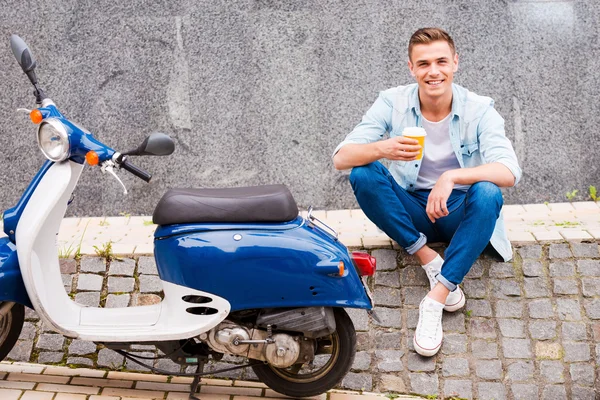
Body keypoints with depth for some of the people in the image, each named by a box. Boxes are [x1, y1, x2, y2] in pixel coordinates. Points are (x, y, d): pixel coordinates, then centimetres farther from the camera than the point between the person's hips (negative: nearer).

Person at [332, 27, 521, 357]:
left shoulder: (479, 110, -11)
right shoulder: (392, 103, -8)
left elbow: (510, 172, -24)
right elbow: (341, 157, -16)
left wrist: (452, 176, -40)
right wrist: (383, 148, -38)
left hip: (459, 213, -1)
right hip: (412, 211, 1)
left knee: (487, 193, -33)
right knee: (363, 175, -24)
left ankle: (436, 299, -33)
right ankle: (429, 259, -21)